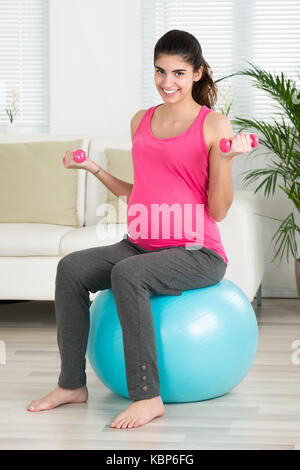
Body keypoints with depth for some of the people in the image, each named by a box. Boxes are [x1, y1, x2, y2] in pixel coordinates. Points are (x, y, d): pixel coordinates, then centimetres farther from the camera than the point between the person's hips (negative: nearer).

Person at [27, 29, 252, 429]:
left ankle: (148, 396, -26)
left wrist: (226, 159, -18)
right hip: (142, 245, 6)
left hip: (198, 253, -6)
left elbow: (218, 211, -6)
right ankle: (72, 384, -8)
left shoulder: (215, 126, -3)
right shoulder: (141, 122, 14)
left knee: (128, 273, -33)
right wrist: (96, 170, 11)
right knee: (71, 267, -17)